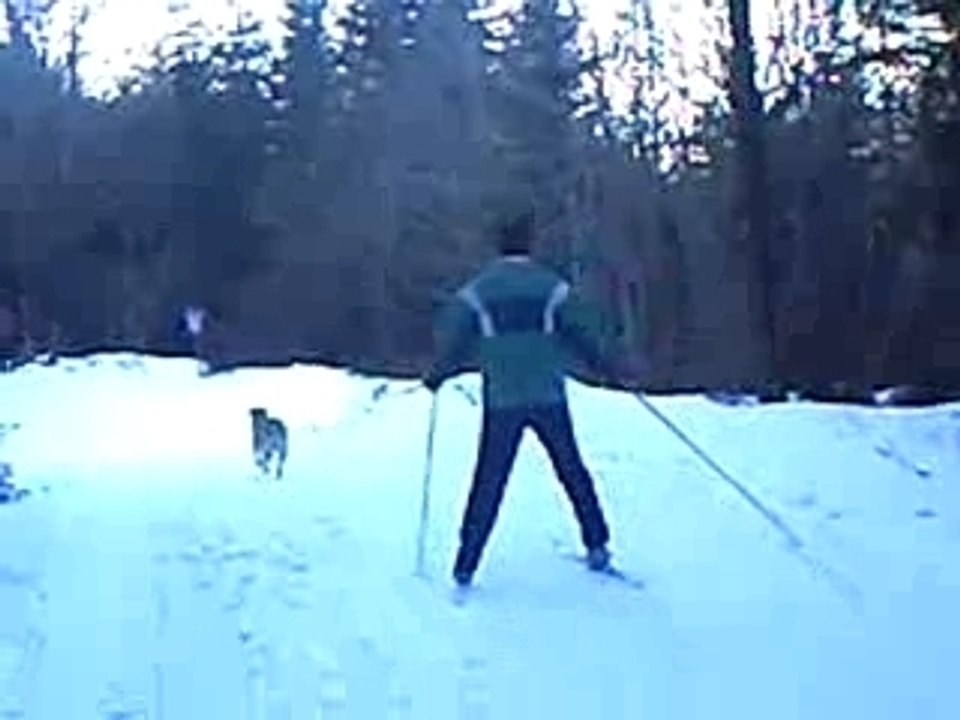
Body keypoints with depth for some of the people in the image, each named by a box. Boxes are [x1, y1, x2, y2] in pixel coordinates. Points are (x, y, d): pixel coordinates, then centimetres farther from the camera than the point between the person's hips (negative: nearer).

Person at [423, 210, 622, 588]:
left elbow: (454, 339, -3)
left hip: (501, 401, 0)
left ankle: (465, 567, 3)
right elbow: (579, 333, -4)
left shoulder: (476, 291, -1)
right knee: (572, 471, 16)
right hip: (549, 398, 0)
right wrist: (604, 365, 10)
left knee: (488, 482, 5)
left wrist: (437, 375, 14)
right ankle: (597, 547, 18)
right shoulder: (552, 286, -2)